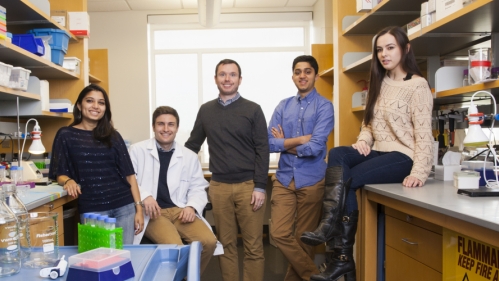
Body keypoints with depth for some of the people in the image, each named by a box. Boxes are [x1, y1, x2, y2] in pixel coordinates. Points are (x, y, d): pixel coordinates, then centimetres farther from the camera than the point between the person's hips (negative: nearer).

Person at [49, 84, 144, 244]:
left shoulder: (113, 135, 9)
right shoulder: (66, 135, 4)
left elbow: (129, 174, 6)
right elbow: (59, 174, 4)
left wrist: (138, 208, 1)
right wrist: (69, 181, -19)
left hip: (124, 207, 2)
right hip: (92, 210, -2)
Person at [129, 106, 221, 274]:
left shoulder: (189, 156, 13)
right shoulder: (138, 150, 5)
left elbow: (198, 188, 13)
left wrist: (192, 206, -7)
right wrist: (144, 196, -17)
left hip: (180, 210, 4)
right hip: (152, 212, -3)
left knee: (209, 242, -19)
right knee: (174, 246, -30)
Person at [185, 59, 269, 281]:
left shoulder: (253, 110, 1)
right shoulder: (206, 110, 10)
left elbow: (262, 151, -3)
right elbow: (192, 145, 16)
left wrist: (260, 187, -9)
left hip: (248, 185, -2)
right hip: (218, 187, 2)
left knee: (253, 246, 3)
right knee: (226, 244, 10)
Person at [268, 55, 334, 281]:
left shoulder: (324, 106, -5)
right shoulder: (283, 106, 8)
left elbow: (315, 147, -17)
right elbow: (268, 143, -1)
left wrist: (285, 143, -6)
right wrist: (299, 140, -11)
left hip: (311, 180, -3)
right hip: (284, 178, 4)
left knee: (304, 237, 9)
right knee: (279, 234, -1)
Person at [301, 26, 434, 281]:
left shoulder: (418, 86, -5)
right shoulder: (379, 83, 17)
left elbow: (424, 133, -12)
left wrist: (419, 173, -23)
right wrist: (363, 140, -5)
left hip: (402, 157, -6)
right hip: (378, 153, 6)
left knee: (347, 179, -25)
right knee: (337, 155, -24)